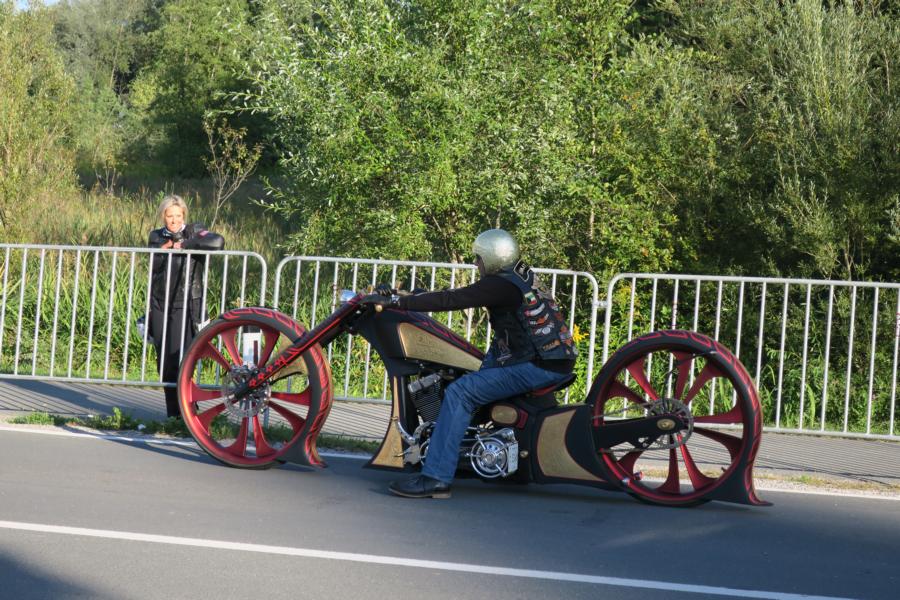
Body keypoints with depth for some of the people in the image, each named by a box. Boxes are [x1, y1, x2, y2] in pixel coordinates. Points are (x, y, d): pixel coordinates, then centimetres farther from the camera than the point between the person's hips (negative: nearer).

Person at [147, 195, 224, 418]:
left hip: (185, 305, -5)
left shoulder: (194, 231, 0)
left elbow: (218, 242, -20)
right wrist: (166, 247, -8)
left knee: (179, 360, -13)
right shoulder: (156, 236, 14)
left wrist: (183, 245, -15)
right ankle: (172, 413, 14)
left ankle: (187, 413, -8)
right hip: (159, 305, 5)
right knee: (163, 361, 4)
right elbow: (152, 265, 7)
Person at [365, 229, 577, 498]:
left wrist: (394, 301, -17)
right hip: (557, 358, 10)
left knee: (460, 392, -16)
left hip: (540, 367, -10)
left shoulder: (501, 285, -15)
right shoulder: (521, 274, 15)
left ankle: (436, 478, -20)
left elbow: (450, 300, -20)